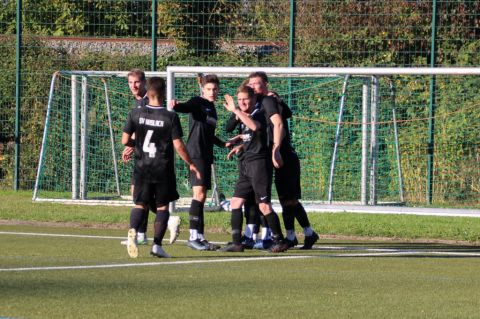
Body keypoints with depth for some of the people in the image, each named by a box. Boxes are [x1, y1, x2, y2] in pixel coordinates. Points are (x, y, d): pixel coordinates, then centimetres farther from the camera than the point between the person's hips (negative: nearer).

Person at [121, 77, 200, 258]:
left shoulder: (136, 114, -2)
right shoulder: (170, 117, -9)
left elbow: (125, 140, -1)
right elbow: (178, 145, -10)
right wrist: (191, 165, 2)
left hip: (142, 168, 2)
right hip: (163, 168, -2)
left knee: (140, 204, 8)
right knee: (162, 206, 9)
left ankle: (133, 230, -22)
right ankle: (157, 245, 1)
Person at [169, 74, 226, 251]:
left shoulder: (211, 107, 19)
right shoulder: (198, 102, -5)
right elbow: (187, 107, -28)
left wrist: (224, 144, 38)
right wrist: (176, 106, -49)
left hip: (206, 155, 9)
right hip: (195, 153, -9)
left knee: (202, 197, 9)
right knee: (199, 193, -17)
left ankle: (200, 238, 11)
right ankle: (193, 236, -20)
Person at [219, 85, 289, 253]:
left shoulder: (258, 114, -10)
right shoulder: (245, 118, 16)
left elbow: (255, 126, -35)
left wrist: (235, 111, -33)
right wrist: (240, 145, 16)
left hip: (259, 162, -9)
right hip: (245, 166, 9)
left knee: (264, 205, -9)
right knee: (236, 202, 5)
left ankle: (280, 241, -1)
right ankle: (236, 242, 6)